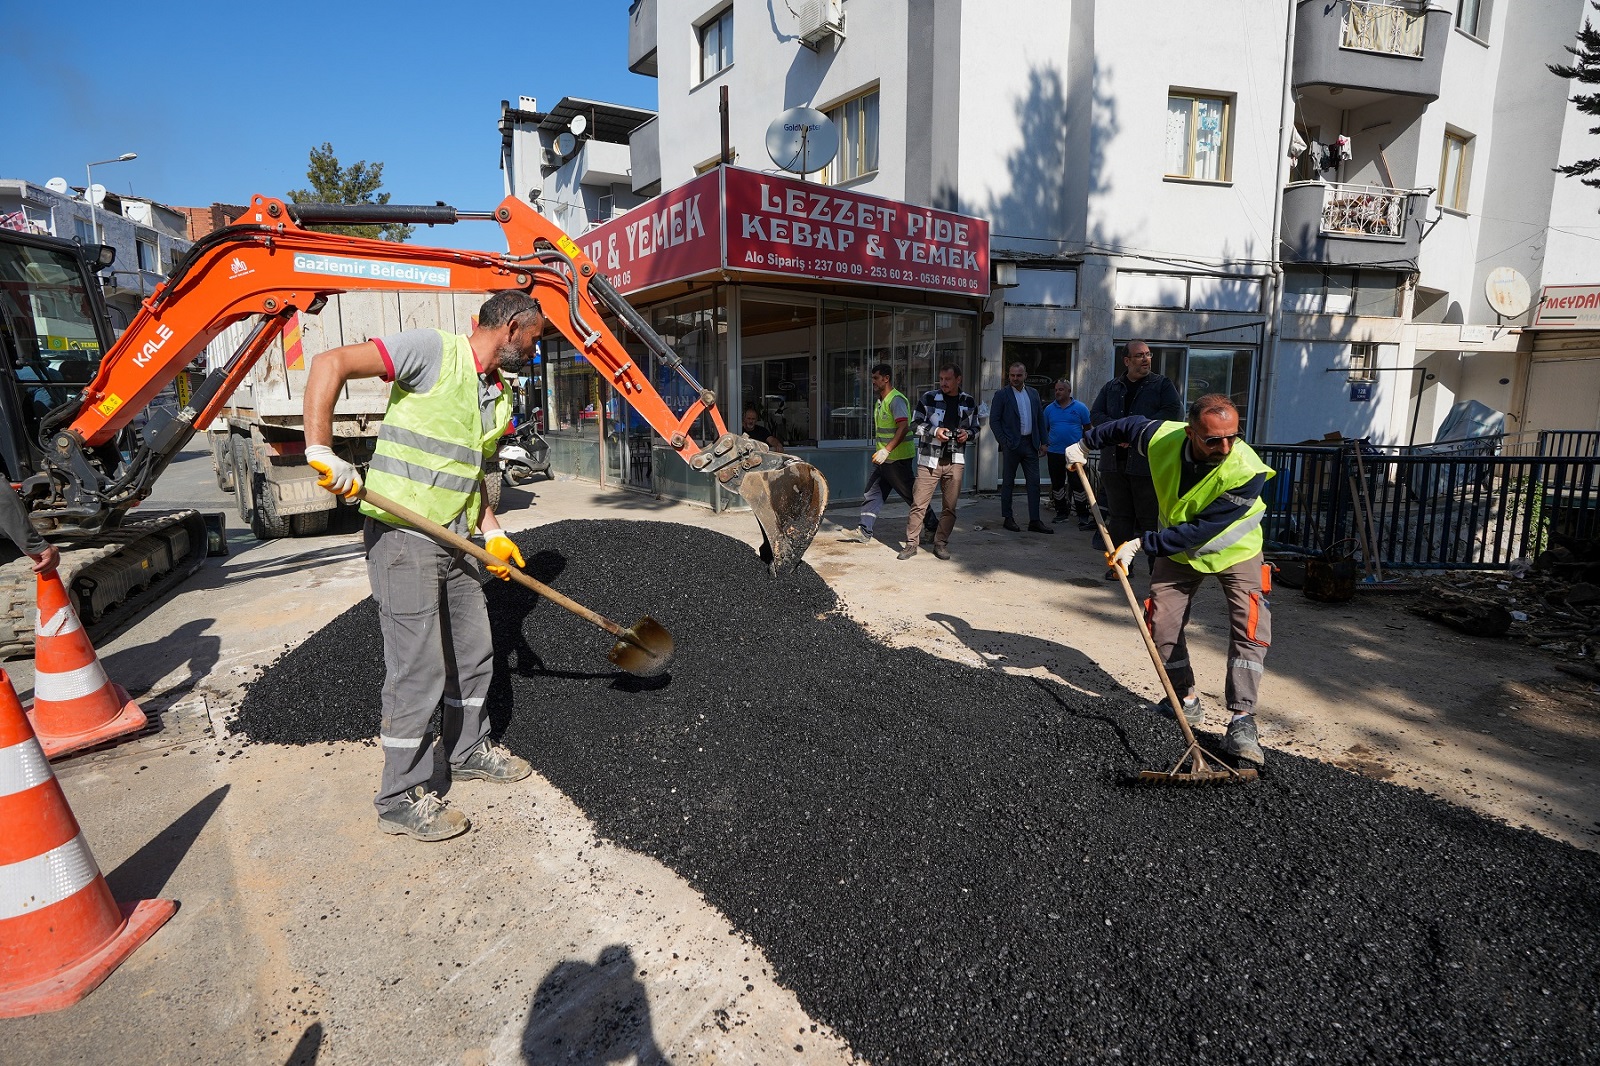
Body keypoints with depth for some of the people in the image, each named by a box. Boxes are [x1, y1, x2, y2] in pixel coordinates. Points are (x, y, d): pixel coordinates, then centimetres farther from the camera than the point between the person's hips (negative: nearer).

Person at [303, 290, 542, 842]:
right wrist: (322, 451, -27)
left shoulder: (499, 394, 13)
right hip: (401, 535, -9)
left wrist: (492, 532, 10)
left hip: (453, 540, 9)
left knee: (474, 651, 17)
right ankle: (402, 799, 13)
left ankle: (469, 751, 38)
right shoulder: (434, 350, -13)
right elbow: (331, 364, -20)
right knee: (419, 668, -3)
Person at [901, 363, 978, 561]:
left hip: (955, 461, 3)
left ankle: (941, 543, 18)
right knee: (919, 504, -4)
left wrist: (967, 433, -3)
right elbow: (915, 425, 2)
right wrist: (934, 431, -13)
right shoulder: (928, 398, 0)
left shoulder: (969, 402, 9)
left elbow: (975, 428, 20)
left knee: (950, 506, 5)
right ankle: (911, 543, 5)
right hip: (929, 460, -2)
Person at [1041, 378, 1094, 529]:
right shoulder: (1049, 408, 8)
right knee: (1057, 484, 10)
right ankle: (1061, 512, 22)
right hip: (1054, 453, 3)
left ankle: (1083, 515, -1)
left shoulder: (1080, 408, 1)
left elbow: (1087, 428, 4)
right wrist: (1044, 444, 2)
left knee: (1078, 484, -6)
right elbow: (1044, 429, 14)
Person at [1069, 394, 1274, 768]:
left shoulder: (1247, 471, -36)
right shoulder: (1162, 438, -26)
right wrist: (1086, 443, 11)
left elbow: (1200, 531, -34)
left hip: (1236, 551, -3)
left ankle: (1242, 722, -17)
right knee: (1162, 624, 1)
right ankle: (1187, 701, 18)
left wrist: (1140, 544, -33)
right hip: (1178, 549, 4)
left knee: (1250, 626, -18)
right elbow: (1129, 425, -1)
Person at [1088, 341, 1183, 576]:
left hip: (1148, 463, -3)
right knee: (1119, 515, 10)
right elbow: (1095, 414, 7)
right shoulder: (1111, 387, 14)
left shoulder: (1162, 385, 5)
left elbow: (1174, 413, -8)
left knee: (1151, 517, -2)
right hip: (1114, 462, 4)